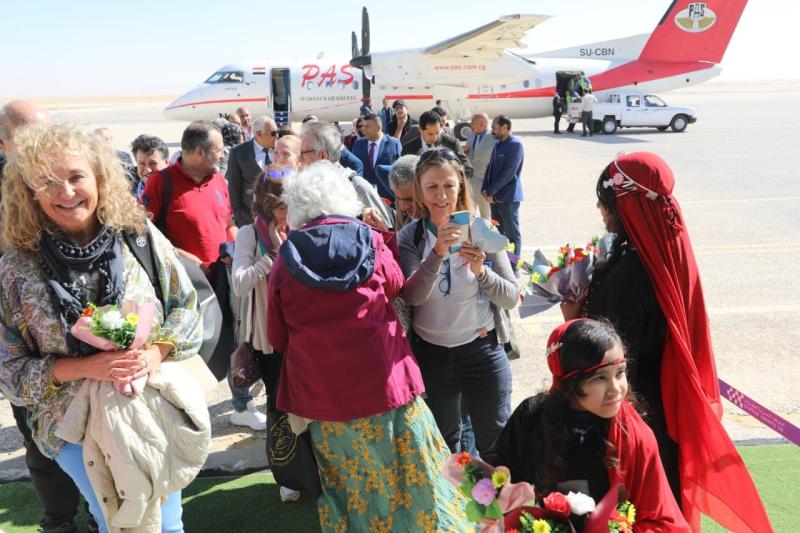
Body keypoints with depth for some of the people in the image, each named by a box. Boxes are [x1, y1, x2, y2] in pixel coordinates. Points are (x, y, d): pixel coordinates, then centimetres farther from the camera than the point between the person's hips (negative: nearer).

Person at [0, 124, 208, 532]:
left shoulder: (140, 236, -9)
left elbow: (186, 307, 0)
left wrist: (157, 352, -17)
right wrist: (86, 367, -20)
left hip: (157, 407, 1)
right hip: (77, 425, -1)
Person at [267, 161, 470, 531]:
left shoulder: (286, 259, -5)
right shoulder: (370, 242, -7)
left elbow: (278, 338, 4)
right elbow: (396, 287, 12)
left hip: (322, 393, 1)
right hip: (383, 384, 0)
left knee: (351, 484, 16)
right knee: (407, 474, 15)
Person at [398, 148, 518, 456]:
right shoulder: (410, 236, -7)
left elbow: (511, 298, -10)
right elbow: (412, 297, -20)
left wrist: (481, 271, -29)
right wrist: (437, 252, -34)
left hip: (482, 351, -1)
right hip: (430, 353, 1)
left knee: (496, 444, 12)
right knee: (442, 442, 23)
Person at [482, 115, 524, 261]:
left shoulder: (515, 145, -13)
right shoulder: (498, 144, 13)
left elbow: (508, 173, -19)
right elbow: (490, 167, 13)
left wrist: (490, 191, -15)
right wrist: (485, 189, -2)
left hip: (508, 198, -8)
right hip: (495, 197, 8)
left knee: (512, 235, 1)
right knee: (498, 233, 15)